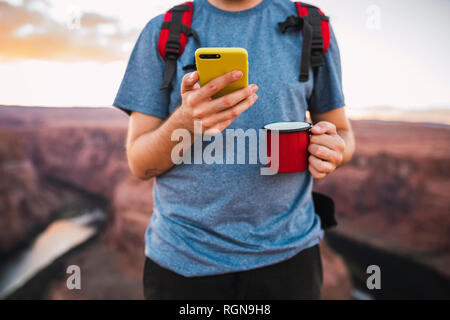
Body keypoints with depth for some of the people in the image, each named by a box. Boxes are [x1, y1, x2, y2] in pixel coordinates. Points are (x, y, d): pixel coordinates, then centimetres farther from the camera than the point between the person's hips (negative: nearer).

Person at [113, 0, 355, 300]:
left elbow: (343, 132, 10)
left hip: (287, 250, 1)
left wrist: (334, 152, -14)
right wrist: (185, 122, -24)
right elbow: (140, 165, -3)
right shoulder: (161, 32, 0)